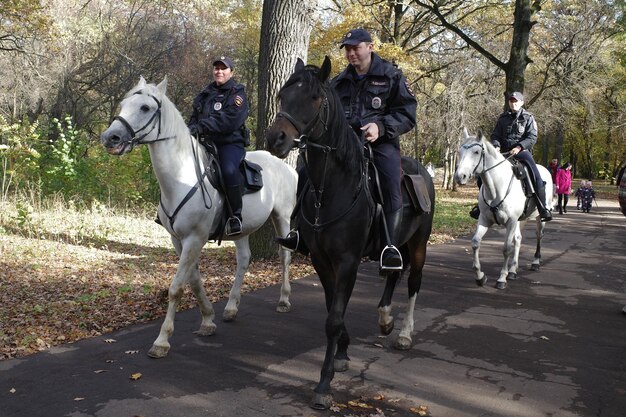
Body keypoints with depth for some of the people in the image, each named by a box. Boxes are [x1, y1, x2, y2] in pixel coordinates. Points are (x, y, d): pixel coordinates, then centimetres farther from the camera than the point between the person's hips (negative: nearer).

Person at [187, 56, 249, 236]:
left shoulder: (237, 94, 1)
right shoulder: (205, 94, 22)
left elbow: (229, 121, -16)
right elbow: (194, 118, 23)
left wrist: (202, 126, -25)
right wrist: (191, 129, -2)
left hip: (230, 143, -7)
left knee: (229, 170, -35)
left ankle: (235, 216, -24)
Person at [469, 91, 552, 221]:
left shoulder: (528, 118, 3)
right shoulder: (503, 118, 12)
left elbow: (532, 137, -7)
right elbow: (495, 135, 12)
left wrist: (519, 147, -23)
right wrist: (496, 145, -11)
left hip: (522, 152, -3)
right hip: (504, 152, 3)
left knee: (537, 177, -21)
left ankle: (543, 209, -15)